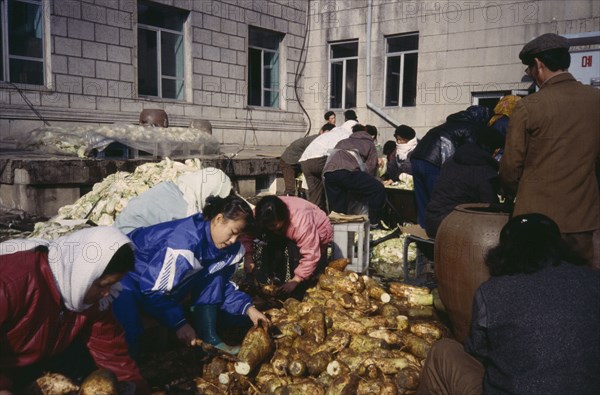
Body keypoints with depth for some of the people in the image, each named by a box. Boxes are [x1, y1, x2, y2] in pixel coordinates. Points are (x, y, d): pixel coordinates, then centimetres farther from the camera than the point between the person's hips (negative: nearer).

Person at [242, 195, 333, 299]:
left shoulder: (301, 222, -42)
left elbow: (311, 255, -38)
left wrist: (295, 280, -36)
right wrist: (248, 256, -36)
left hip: (318, 234, -5)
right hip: (289, 233, 5)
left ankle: (296, 297, -15)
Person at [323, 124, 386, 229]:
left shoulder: (343, 142, 39)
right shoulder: (370, 144, 26)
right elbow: (371, 166, 17)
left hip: (328, 172, 6)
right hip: (347, 171, -6)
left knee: (337, 209, 12)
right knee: (378, 189, 5)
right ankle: (374, 223, 6)